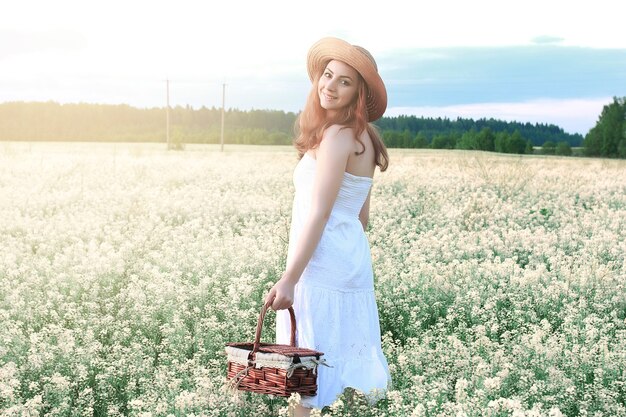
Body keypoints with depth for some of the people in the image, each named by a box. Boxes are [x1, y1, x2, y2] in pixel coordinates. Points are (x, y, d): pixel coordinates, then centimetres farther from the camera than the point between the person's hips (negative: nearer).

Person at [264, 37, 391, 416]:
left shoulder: (337, 136, -15)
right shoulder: (362, 138, 13)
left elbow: (318, 215, -19)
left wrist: (289, 279, -20)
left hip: (324, 266, -10)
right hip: (352, 260, 10)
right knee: (349, 359, 15)